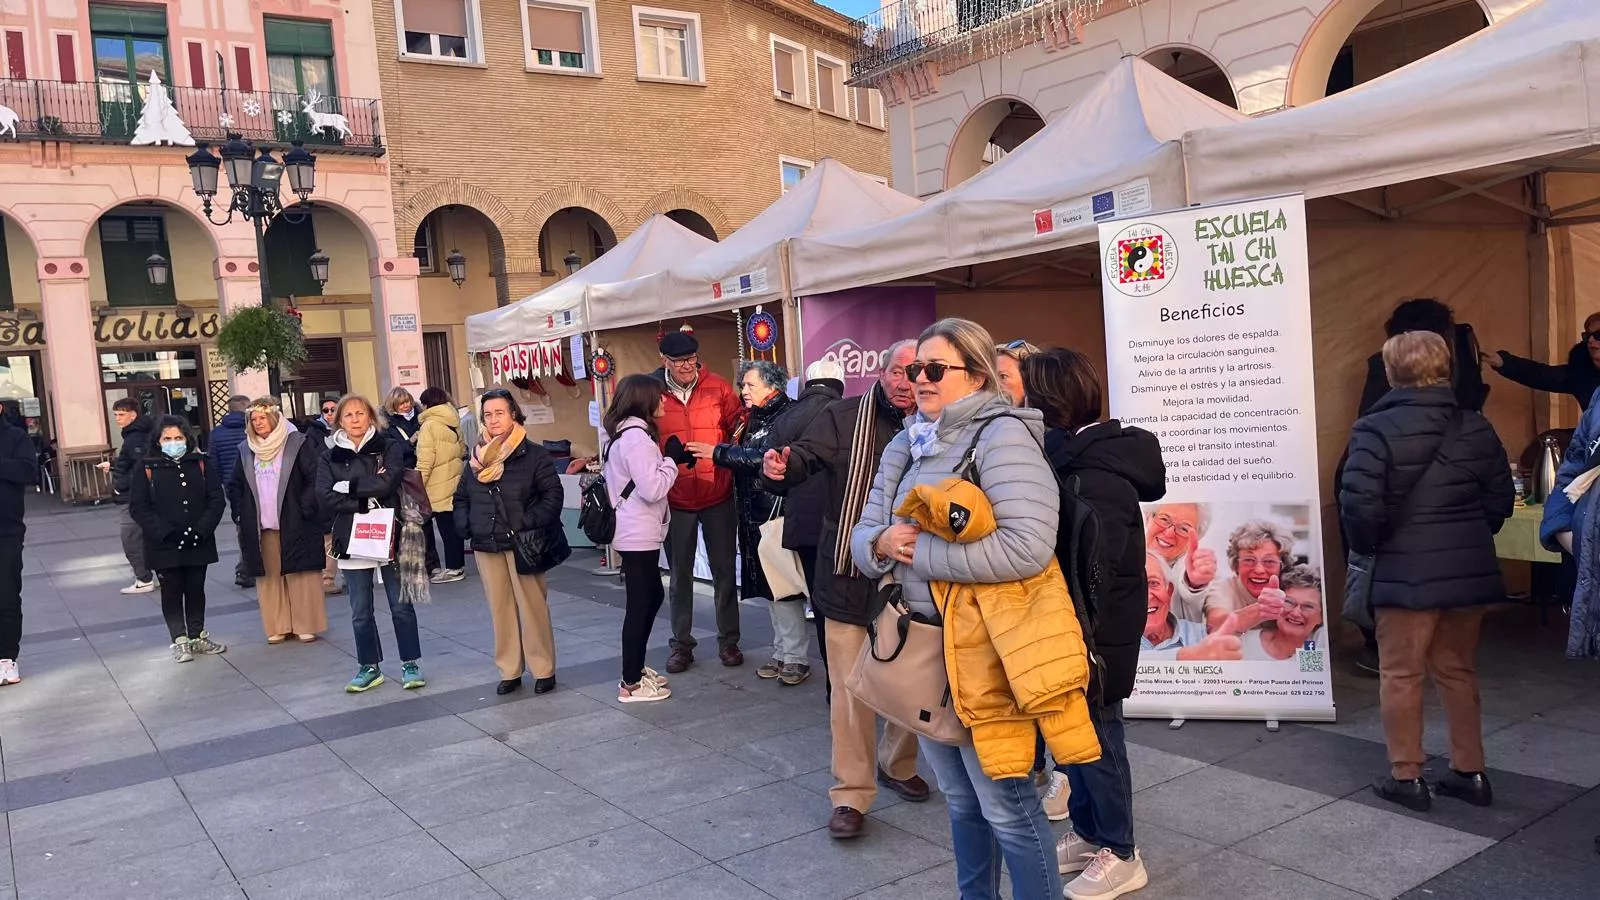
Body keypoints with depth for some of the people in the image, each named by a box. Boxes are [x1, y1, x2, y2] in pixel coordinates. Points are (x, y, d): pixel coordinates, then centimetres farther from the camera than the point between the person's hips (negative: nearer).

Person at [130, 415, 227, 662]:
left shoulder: (200, 463, 3)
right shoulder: (146, 468, -2)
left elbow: (216, 500, 2)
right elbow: (138, 507, -6)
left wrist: (201, 530, -11)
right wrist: (167, 533, -15)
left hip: (198, 543, 2)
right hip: (164, 545, -2)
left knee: (196, 589, 11)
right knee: (172, 591, 5)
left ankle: (198, 636, 22)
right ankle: (180, 641, 13)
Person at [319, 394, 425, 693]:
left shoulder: (390, 447, 0)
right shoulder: (329, 458, 6)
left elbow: (387, 482, -17)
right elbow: (325, 497, -9)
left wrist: (349, 486, -11)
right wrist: (365, 503, -16)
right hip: (351, 541, 2)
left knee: (401, 607, 6)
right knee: (360, 613, 9)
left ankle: (410, 665, 17)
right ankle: (369, 667, 23)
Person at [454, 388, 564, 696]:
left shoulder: (534, 455, -4)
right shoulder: (476, 457, 11)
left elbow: (553, 495, -7)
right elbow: (461, 498, 20)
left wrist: (531, 524, -17)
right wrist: (465, 527, 4)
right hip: (486, 546, 5)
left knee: (532, 607, -2)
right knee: (500, 609, 8)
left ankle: (544, 670, 9)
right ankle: (509, 671, 18)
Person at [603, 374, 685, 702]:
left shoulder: (624, 433, 13)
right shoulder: (637, 436, -19)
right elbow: (653, 489, -24)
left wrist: (672, 460, 8)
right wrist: (672, 460, -11)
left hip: (633, 532, 11)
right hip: (639, 535, -11)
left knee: (652, 597, 18)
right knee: (639, 605, -3)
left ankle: (635, 669, 27)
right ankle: (631, 684, 5)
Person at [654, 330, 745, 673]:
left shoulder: (718, 387, -3)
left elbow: (741, 426, 2)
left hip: (718, 496, 0)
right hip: (675, 500, 0)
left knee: (724, 570, 10)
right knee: (680, 574, 11)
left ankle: (728, 641, 23)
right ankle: (681, 644, 23)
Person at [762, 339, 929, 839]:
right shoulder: (845, 418, -4)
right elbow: (807, 455, -16)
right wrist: (781, 468, -38)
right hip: (850, 577, -3)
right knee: (851, 689, 1)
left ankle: (898, 765, 41)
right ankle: (851, 795, 14)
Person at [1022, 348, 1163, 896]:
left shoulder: (1097, 478, -24)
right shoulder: (1077, 459, 6)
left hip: (1095, 638, -9)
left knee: (1097, 740, 6)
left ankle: (1120, 855, 23)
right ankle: (1088, 832, 36)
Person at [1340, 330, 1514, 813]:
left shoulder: (1376, 429, -14)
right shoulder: (1477, 428, 5)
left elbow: (1360, 505, -19)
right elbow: (1500, 502, 8)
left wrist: (1367, 546, 0)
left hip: (1407, 572, -5)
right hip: (1470, 570, 6)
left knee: (1401, 675, 6)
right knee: (1457, 670, 18)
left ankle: (1406, 777, 13)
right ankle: (1469, 772, 25)